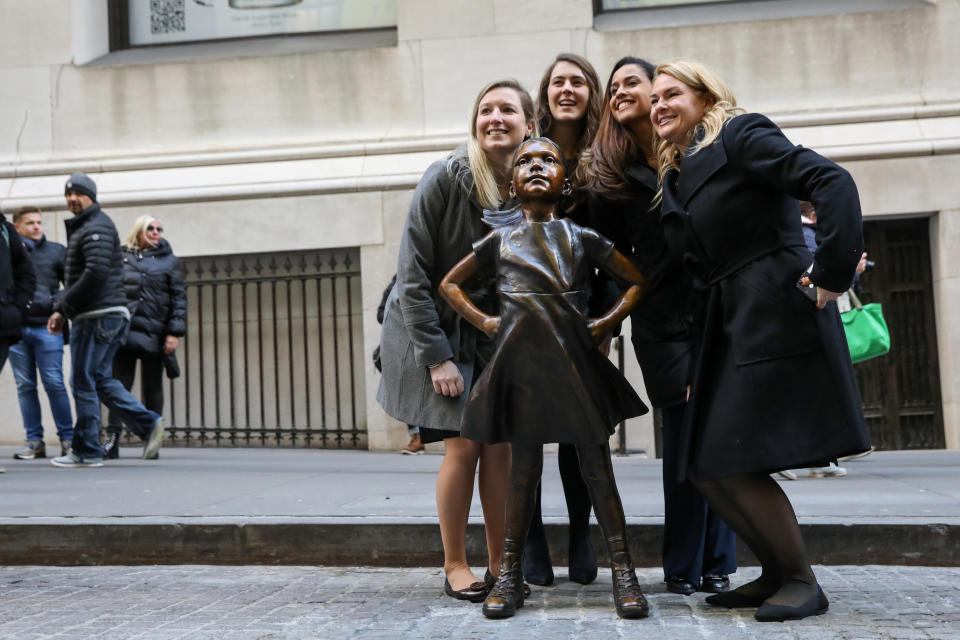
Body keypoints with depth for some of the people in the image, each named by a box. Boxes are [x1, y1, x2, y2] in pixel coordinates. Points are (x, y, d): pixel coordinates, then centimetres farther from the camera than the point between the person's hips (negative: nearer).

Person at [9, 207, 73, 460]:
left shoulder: (56, 251, 9)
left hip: (47, 327, -2)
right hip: (15, 327, 2)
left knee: (54, 384, -5)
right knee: (25, 386, 5)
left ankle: (67, 438, 2)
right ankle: (34, 441, 11)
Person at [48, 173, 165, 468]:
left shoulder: (96, 227, -10)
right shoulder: (81, 227, 23)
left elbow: (96, 273, -22)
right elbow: (75, 277, 26)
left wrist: (63, 307, -15)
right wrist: (62, 309, 13)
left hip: (97, 316, -10)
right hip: (110, 315, 10)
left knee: (83, 382, -5)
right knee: (100, 379, 12)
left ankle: (86, 451, 1)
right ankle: (148, 423, 6)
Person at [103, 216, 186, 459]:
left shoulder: (169, 261, 8)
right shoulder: (121, 258, 11)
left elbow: (179, 299, 3)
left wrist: (175, 332, -6)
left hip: (154, 335, -1)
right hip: (124, 331, 1)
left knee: (152, 388, 5)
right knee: (119, 385, -2)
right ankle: (112, 439, 0)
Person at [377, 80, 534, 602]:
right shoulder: (446, 178, -18)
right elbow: (413, 273, -17)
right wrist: (436, 356, -18)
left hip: (491, 334, 4)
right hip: (433, 329, -4)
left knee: (500, 444, -1)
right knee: (463, 445, -8)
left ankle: (498, 564, 14)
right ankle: (454, 566, 8)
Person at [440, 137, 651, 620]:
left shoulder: (583, 237, 8)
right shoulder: (500, 239, 11)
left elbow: (638, 282, 16)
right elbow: (450, 284, 21)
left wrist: (607, 322, 4)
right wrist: (483, 322, 9)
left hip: (574, 360, -1)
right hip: (520, 360, 1)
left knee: (596, 465, 0)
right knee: (523, 467, 5)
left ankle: (623, 574, 5)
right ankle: (510, 575, 13)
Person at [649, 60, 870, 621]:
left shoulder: (740, 134, -4)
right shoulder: (678, 174, 19)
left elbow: (832, 181, -16)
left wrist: (833, 271, -21)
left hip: (776, 314, -8)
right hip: (727, 322, 9)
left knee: (737, 462, -11)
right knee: (706, 467, 6)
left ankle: (803, 582, 6)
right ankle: (777, 574, 20)